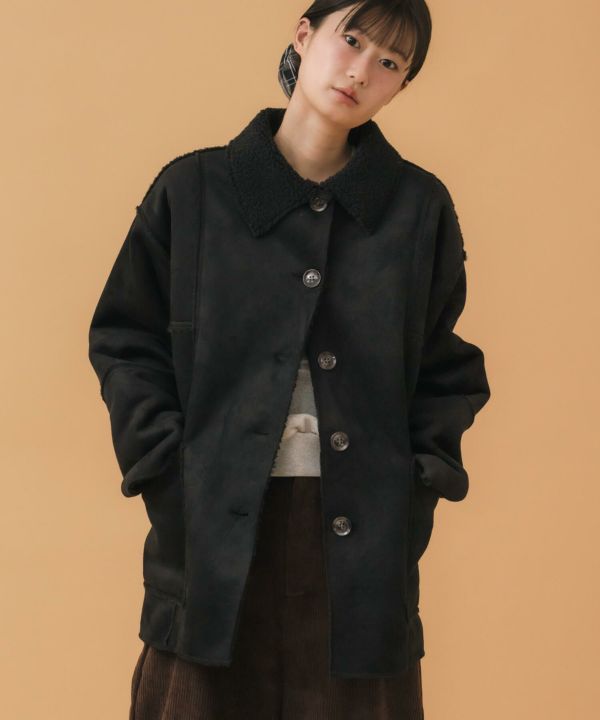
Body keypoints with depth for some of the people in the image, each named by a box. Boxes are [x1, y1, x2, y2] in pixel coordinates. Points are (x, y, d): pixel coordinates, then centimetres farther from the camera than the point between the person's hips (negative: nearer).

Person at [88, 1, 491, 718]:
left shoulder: (420, 207, 6)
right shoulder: (192, 189, 4)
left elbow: (448, 369, 10)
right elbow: (125, 342, 6)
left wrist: (421, 484, -1)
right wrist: (169, 471, -3)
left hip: (363, 537, 1)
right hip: (214, 529, 0)